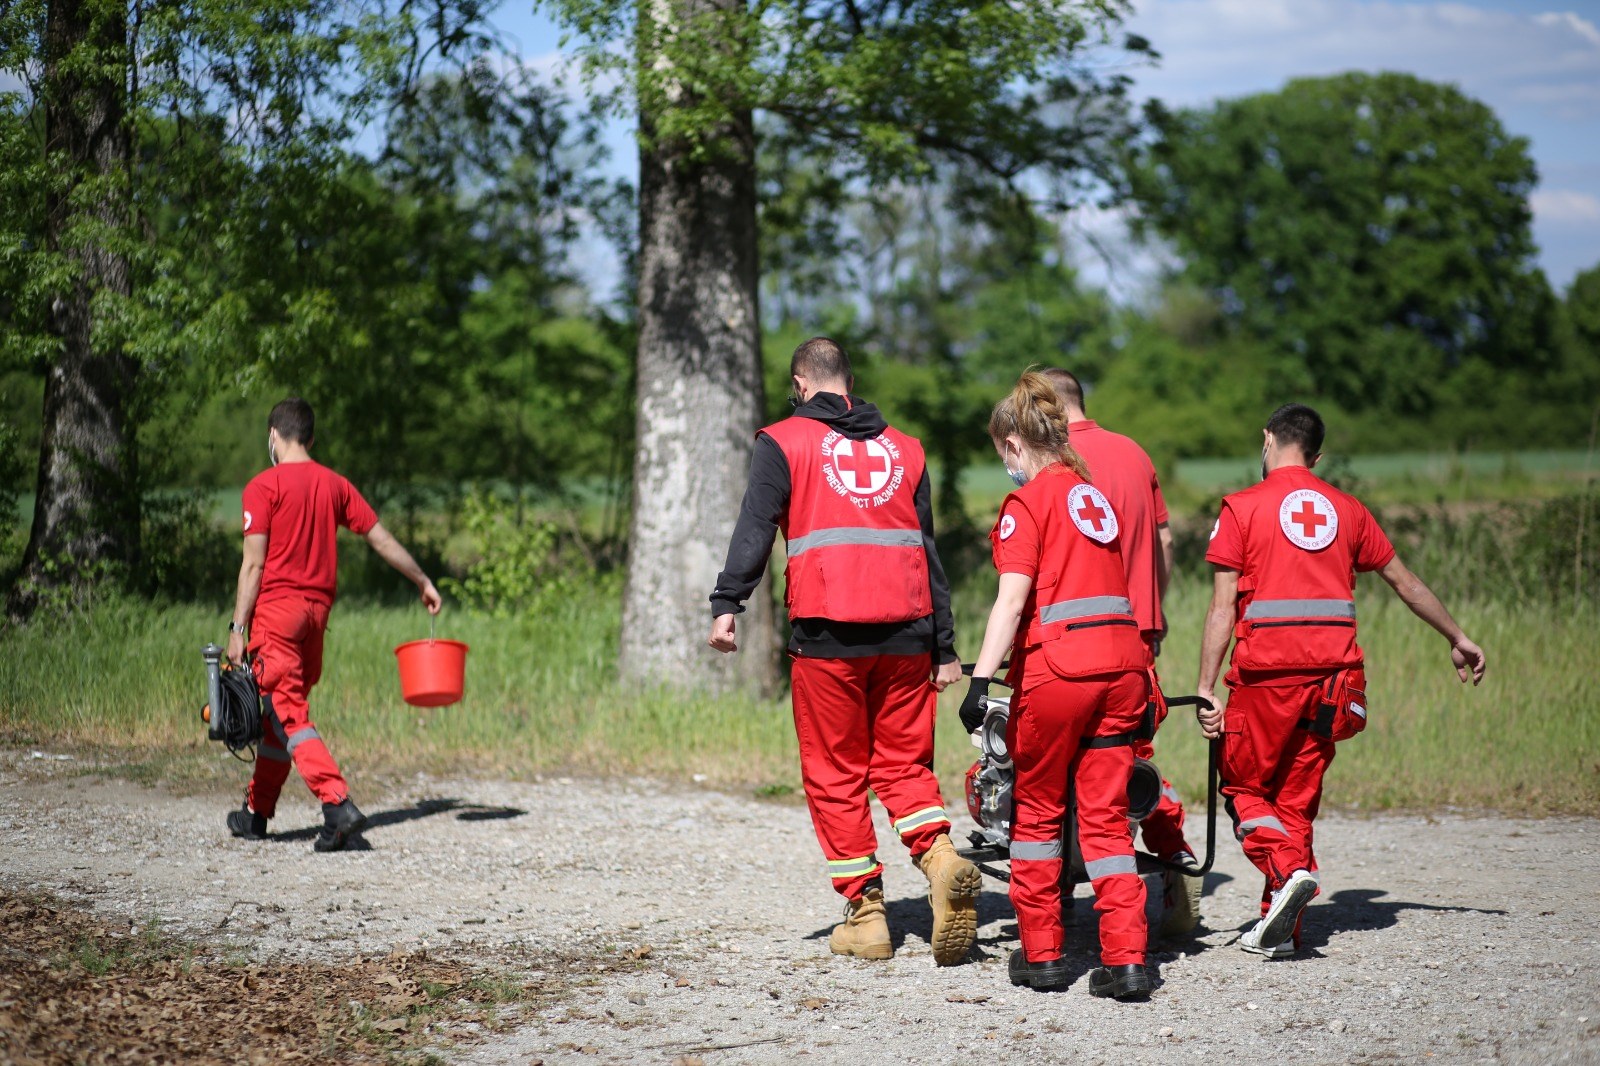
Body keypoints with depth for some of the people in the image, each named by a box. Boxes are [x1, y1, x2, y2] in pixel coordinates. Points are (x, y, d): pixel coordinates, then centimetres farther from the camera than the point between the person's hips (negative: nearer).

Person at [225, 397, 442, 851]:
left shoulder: (264, 487, -8)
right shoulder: (334, 485, 8)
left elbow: (254, 565, -12)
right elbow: (381, 539, 12)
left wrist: (237, 628, -9)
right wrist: (423, 582, 24)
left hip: (276, 609, -6)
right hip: (317, 609, 6)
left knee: (287, 713, -8)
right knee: (281, 709, 16)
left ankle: (337, 802, -24)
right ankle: (256, 812, 24)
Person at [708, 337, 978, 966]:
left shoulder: (784, 441, 6)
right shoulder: (903, 448, 17)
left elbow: (755, 526, -9)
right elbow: (929, 552, 16)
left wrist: (726, 603, -14)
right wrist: (944, 648, 17)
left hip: (827, 634, -3)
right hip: (906, 633, 3)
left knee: (836, 775, 6)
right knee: (904, 762, 13)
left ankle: (864, 913, 4)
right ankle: (940, 855, -14)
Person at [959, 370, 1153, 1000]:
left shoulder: (1028, 502, -3)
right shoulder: (1095, 493, 18)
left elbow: (1013, 598, -14)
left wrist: (982, 678, -17)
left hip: (1056, 665, -6)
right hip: (1121, 662, 6)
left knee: (1037, 809, 10)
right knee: (1106, 816, 7)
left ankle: (1041, 955, 15)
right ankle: (1126, 960, -3)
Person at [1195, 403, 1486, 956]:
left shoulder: (1242, 507, -1)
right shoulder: (1346, 509, 12)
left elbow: (1222, 609, -6)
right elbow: (1406, 582, 21)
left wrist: (1206, 689, -5)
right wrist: (1459, 639, 33)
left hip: (1266, 672, -4)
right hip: (1332, 671, 4)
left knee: (1244, 785, 10)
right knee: (1297, 796, 12)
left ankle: (1289, 872, -15)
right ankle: (1281, 929, 11)